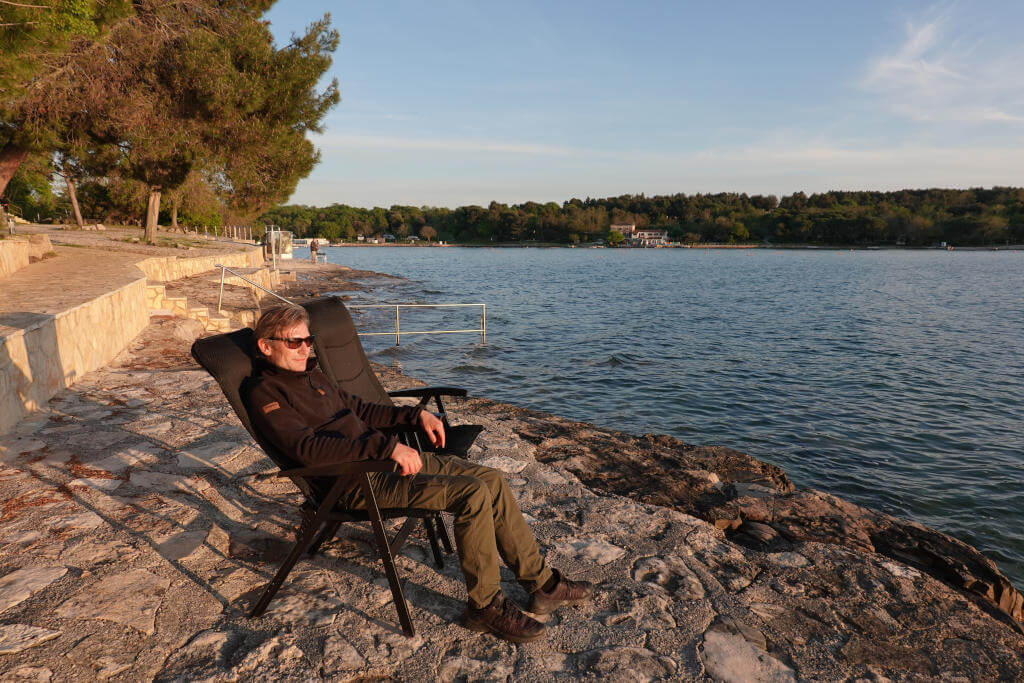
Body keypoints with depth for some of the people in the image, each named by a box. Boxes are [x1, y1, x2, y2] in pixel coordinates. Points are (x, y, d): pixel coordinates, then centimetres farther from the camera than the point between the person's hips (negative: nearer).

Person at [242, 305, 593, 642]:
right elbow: (308, 447, -24)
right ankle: (485, 605, -5)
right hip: (358, 480, -9)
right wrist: (387, 445, -30)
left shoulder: (310, 374, 18)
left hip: (385, 458, 9)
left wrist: (416, 414, 14)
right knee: (472, 494, -23)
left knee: (492, 479, 0)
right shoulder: (263, 392, -9)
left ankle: (543, 583, 10)